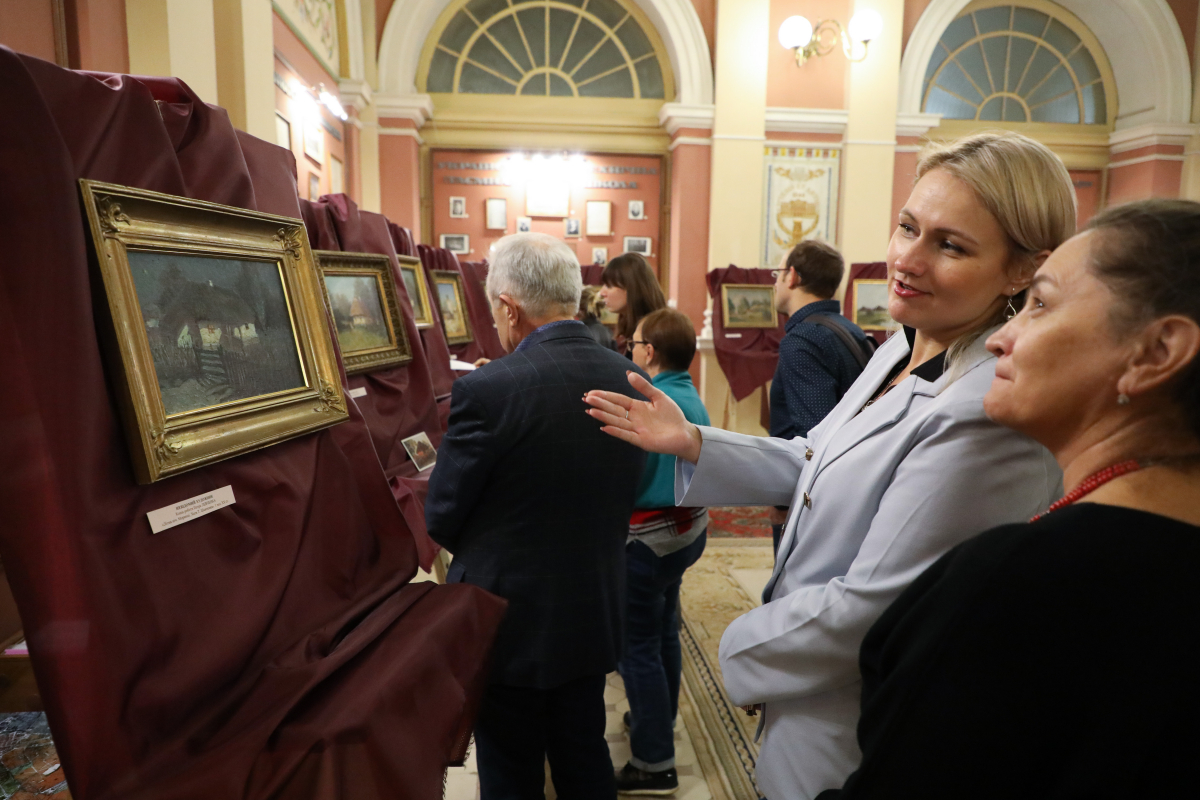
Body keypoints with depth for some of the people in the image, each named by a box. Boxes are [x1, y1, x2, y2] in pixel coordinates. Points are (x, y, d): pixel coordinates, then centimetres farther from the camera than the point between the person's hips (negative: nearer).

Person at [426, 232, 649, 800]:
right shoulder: (630, 379, -5)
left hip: (509, 625, -5)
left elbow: (441, 521, -12)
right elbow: (623, 496, 5)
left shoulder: (486, 391, -23)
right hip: (595, 618, 6)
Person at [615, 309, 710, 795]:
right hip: (686, 527, 9)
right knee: (663, 632, 23)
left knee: (636, 646, 2)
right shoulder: (693, 399, 6)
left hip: (649, 538, -9)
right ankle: (660, 720, 41)